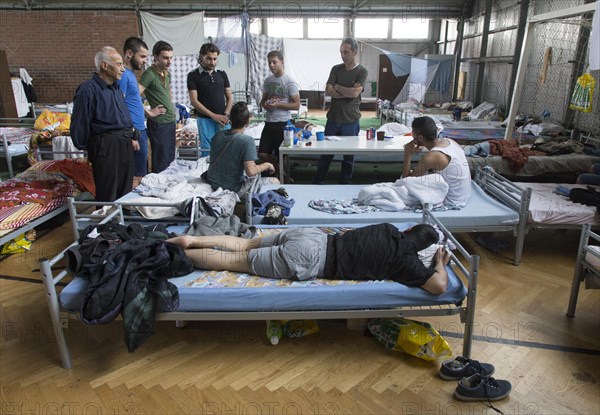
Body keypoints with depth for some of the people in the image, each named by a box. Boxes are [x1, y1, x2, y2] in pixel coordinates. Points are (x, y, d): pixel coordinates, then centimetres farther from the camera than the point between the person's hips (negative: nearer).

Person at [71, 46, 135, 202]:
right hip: (105, 146, -8)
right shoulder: (89, 89, -12)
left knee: (125, 192, 16)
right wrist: (84, 147, -1)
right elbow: (79, 124, -10)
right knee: (108, 196, -1)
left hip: (125, 145, 8)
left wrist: (130, 136, 16)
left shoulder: (116, 87, 15)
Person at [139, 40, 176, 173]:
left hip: (170, 121, 8)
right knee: (161, 164, -2)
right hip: (158, 124, -8)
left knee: (171, 160, 15)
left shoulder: (167, 73, 12)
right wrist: (149, 112, -15)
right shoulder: (149, 74, -14)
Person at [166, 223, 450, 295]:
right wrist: (440, 262, 11)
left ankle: (189, 239, 18)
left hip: (312, 234, 6)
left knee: (244, 245, 21)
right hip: (306, 259, -6)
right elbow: (439, 287, -9)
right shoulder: (406, 260, -4)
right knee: (235, 261, 0)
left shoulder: (388, 229, 17)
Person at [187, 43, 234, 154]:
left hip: (223, 120, 3)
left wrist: (225, 115, -7)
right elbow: (194, 101, -6)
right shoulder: (193, 75, 0)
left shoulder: (222, 74, 10)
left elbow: (230, 96, 10)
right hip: (205, 120, -3)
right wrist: (214, 116, -13)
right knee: (207, 152, -1)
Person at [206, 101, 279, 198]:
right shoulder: (247, 140, -20)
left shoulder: (218, 135, -2)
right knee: (275, 182, 7)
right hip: (233, 191, -7)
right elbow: (250, 171, -28)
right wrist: (267, 165, -11)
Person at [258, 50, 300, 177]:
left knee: (281, 156, 4)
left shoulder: (289, 82, -9)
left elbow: (296, 105, -10)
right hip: (269, 123, 6)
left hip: (283, 124, -6)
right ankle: (279, 172, 27)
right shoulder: (267, 80, 9)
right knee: (262, 154, 5)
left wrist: (277, 104, -20)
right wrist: (264, 104, -5)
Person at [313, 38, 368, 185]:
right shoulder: (336, 69, 5)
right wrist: (347, 92, -13)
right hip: (333, 119, 3)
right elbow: (328, 91, -6)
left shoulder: (362, 71, -4)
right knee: (326, 152, 10)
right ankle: (318, 182, 22)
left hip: (351, 121, -3)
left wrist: (337, 87, -6)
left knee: (349, 155, 8)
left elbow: (355, 93, -18)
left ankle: (345, 184, 22)